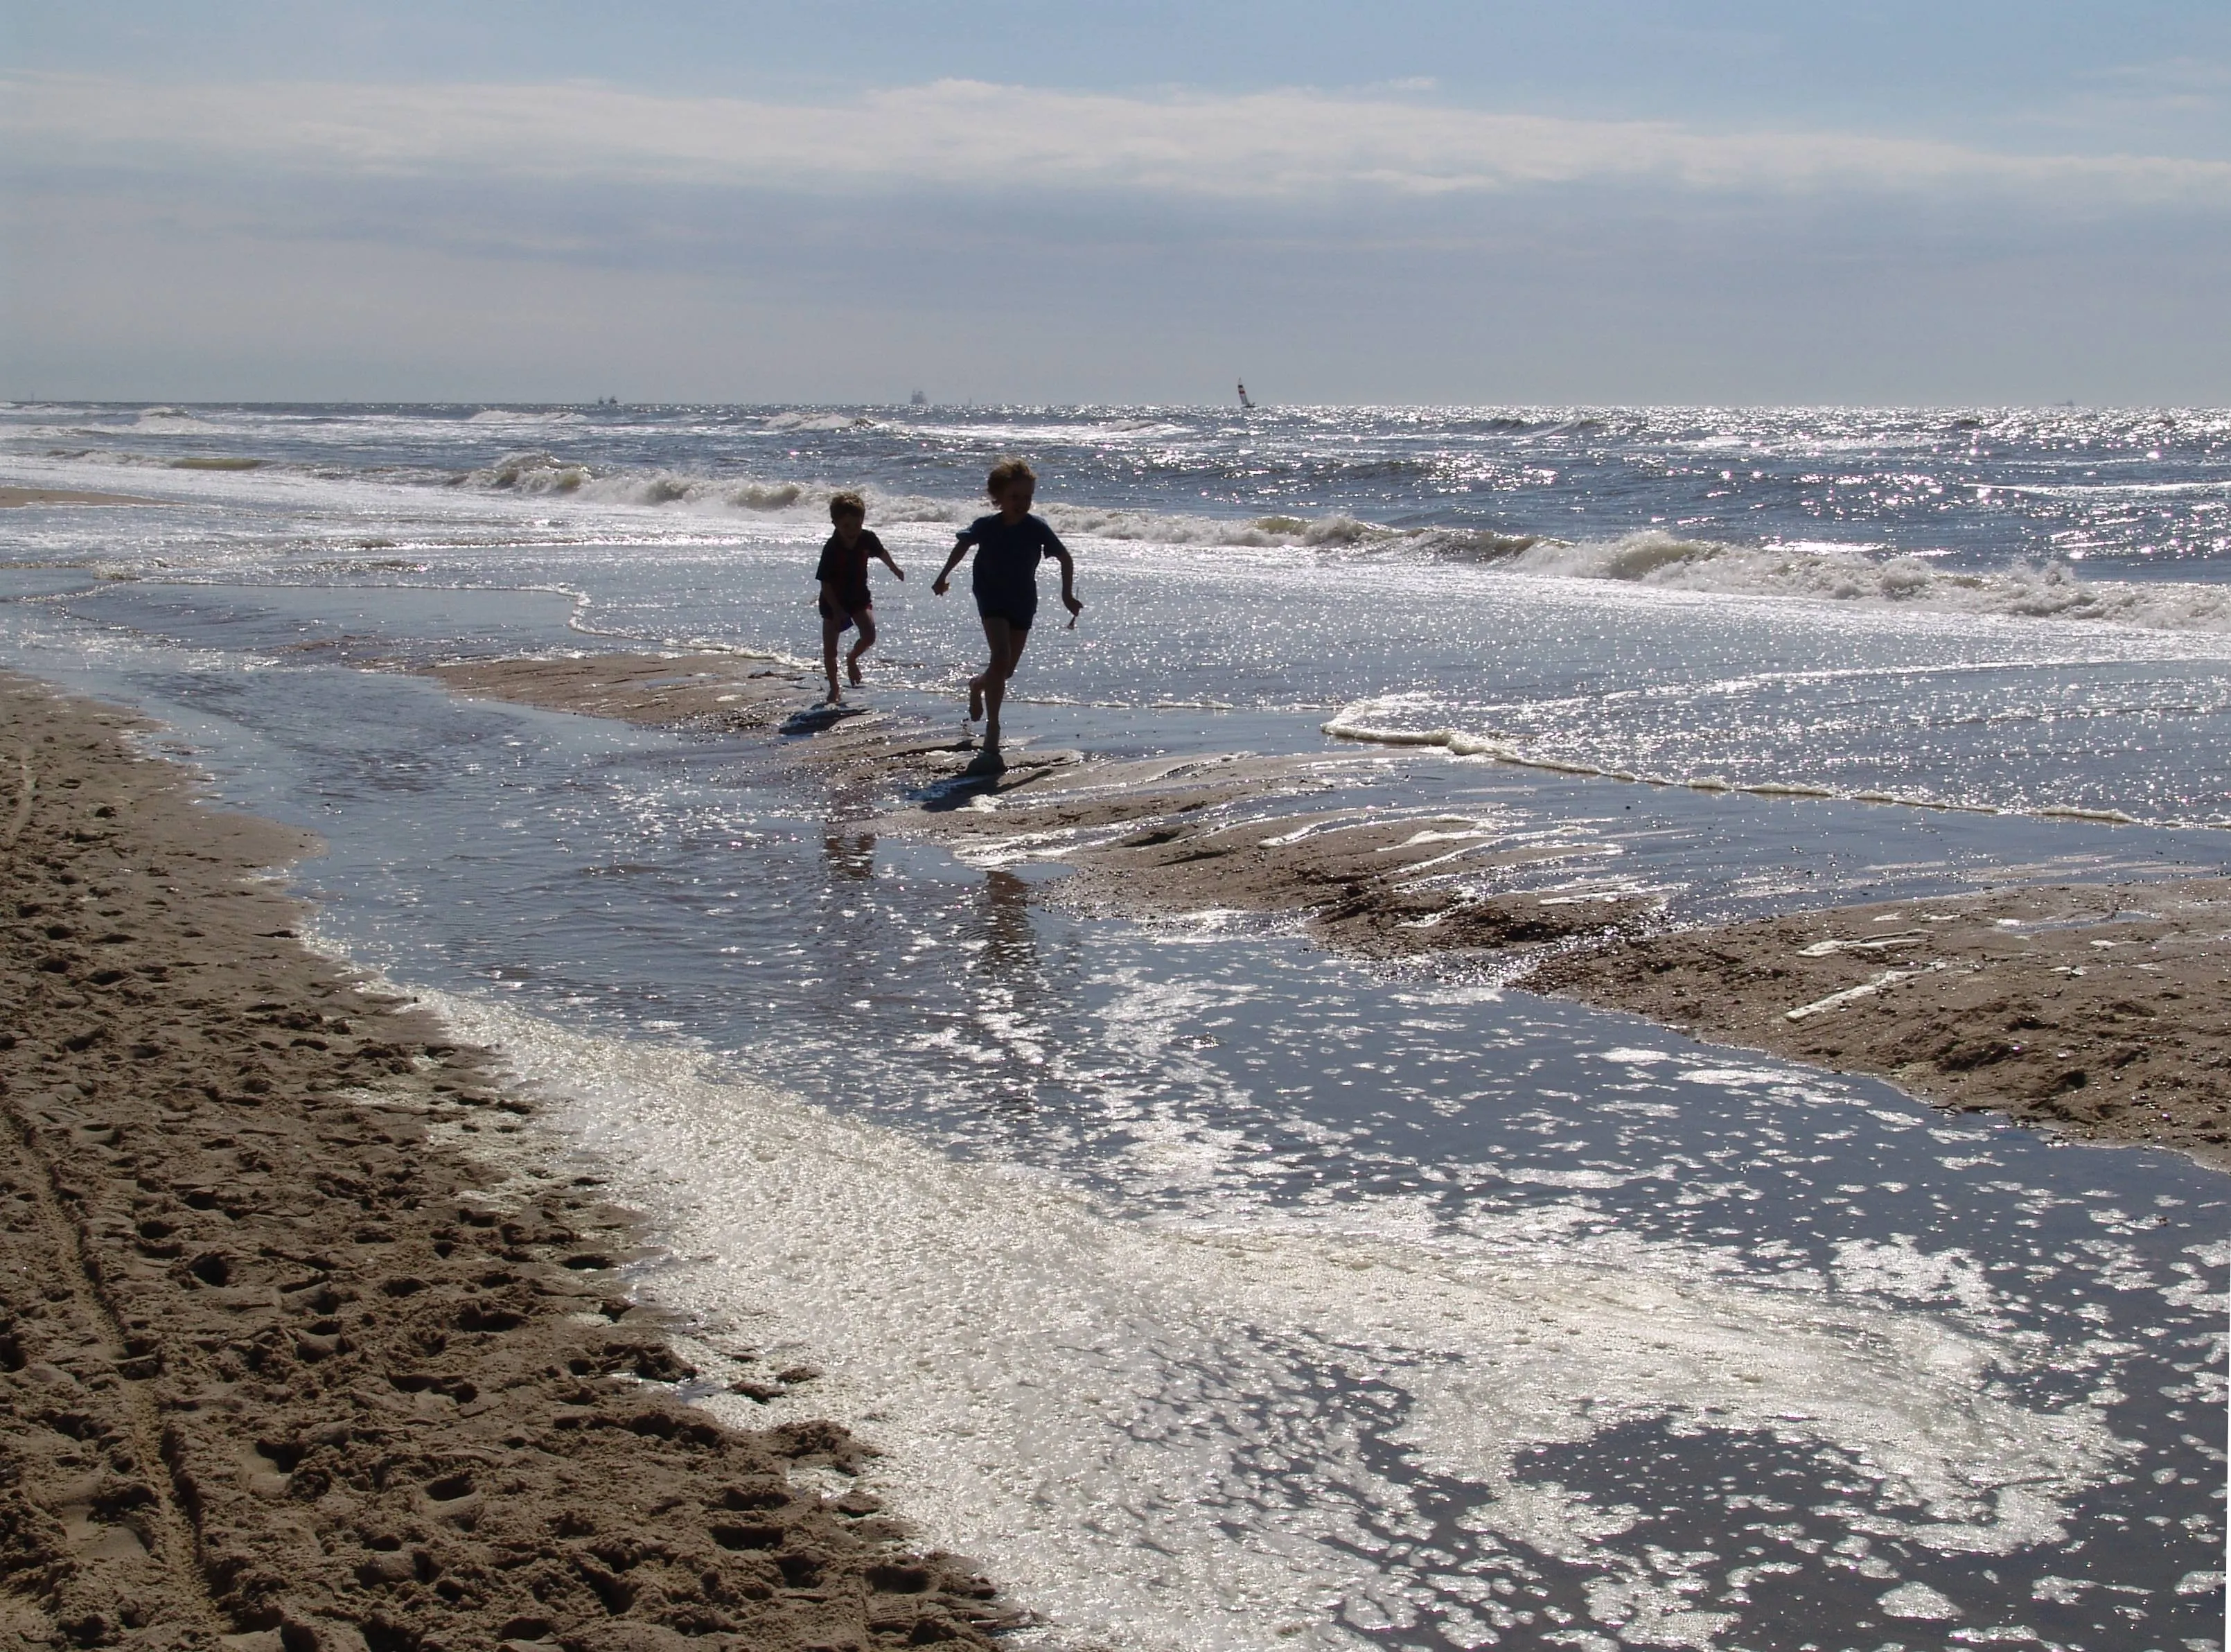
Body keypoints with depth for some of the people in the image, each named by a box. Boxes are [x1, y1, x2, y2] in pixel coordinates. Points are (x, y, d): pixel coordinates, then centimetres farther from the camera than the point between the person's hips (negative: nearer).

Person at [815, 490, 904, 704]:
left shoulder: (867, 539, -14)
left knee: (869, 635, -16)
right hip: (834, 601, -3)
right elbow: (825, 583, -22)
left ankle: (852, 658, 17)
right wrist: (837, 610, -28)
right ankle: (834, 689, 17)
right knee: (829, 649, -1)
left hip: (859, 596, 3)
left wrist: (895, 569, 28)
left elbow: (881, 552, 11)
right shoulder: (831, 549, -26)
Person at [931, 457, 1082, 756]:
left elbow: (1065, 558, -2)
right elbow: (963, 544, 8)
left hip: (1023, 602, 3)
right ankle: (992, 728, -13)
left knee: (1008, 669, 8)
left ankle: (977, 685, 45)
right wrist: (944, 576, 14)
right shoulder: (985, 527, -14)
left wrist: (1068, 595, -6)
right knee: (1001, 657, -21)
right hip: (992, 599, -2)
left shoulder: (1037, 529, -14)